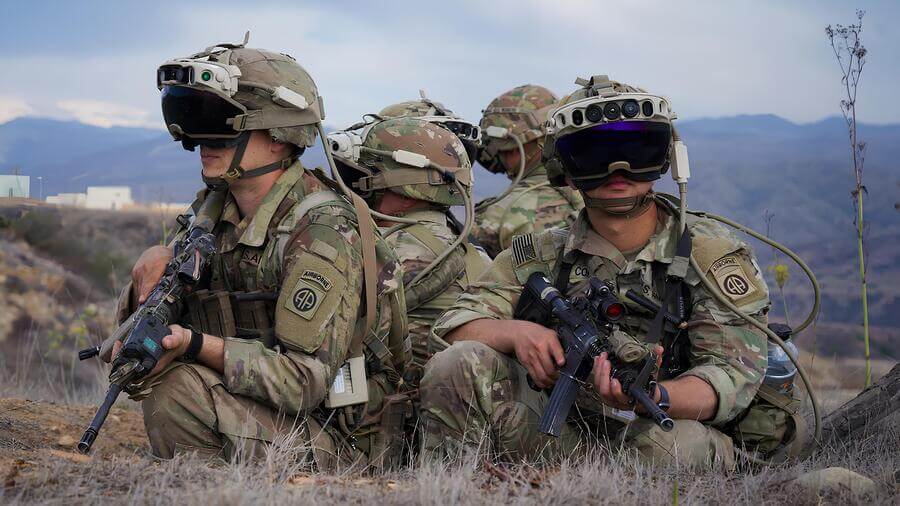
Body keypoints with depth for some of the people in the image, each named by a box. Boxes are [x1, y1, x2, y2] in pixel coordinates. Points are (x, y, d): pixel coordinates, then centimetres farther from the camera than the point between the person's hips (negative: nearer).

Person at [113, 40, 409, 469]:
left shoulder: (322, 233, -19)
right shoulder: (217, 212, 6)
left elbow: (303, 382, -25)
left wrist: (197, 344, -31)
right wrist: (155, 272, -12)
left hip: (337, 443, -8)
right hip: (272, 414, 8)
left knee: (177, 387, -23)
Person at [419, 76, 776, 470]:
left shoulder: (713, 256, -3)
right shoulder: (546, 255, 8)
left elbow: (734, 376, -14)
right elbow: (455, 326, 4)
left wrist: (652, 397, -36)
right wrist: (515, 331, -21)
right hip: (561, 435, 2)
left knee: (681, 443, -38)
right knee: (459, 364, -18)